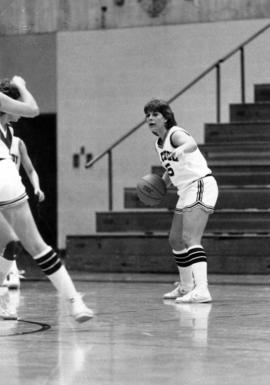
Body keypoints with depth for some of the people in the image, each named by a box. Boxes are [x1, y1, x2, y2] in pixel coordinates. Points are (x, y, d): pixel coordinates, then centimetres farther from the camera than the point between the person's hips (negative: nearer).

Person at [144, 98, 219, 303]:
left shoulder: (175, 133, -14)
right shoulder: (159, 144, 13)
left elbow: (192, 144, -38)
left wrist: (181, 150, -61)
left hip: (201, 186, -10)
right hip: (186, 192, 10)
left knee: (190, 239, -24)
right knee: (175, 240, 18)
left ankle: (201, 289, -37)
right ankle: (186, 287, 33)